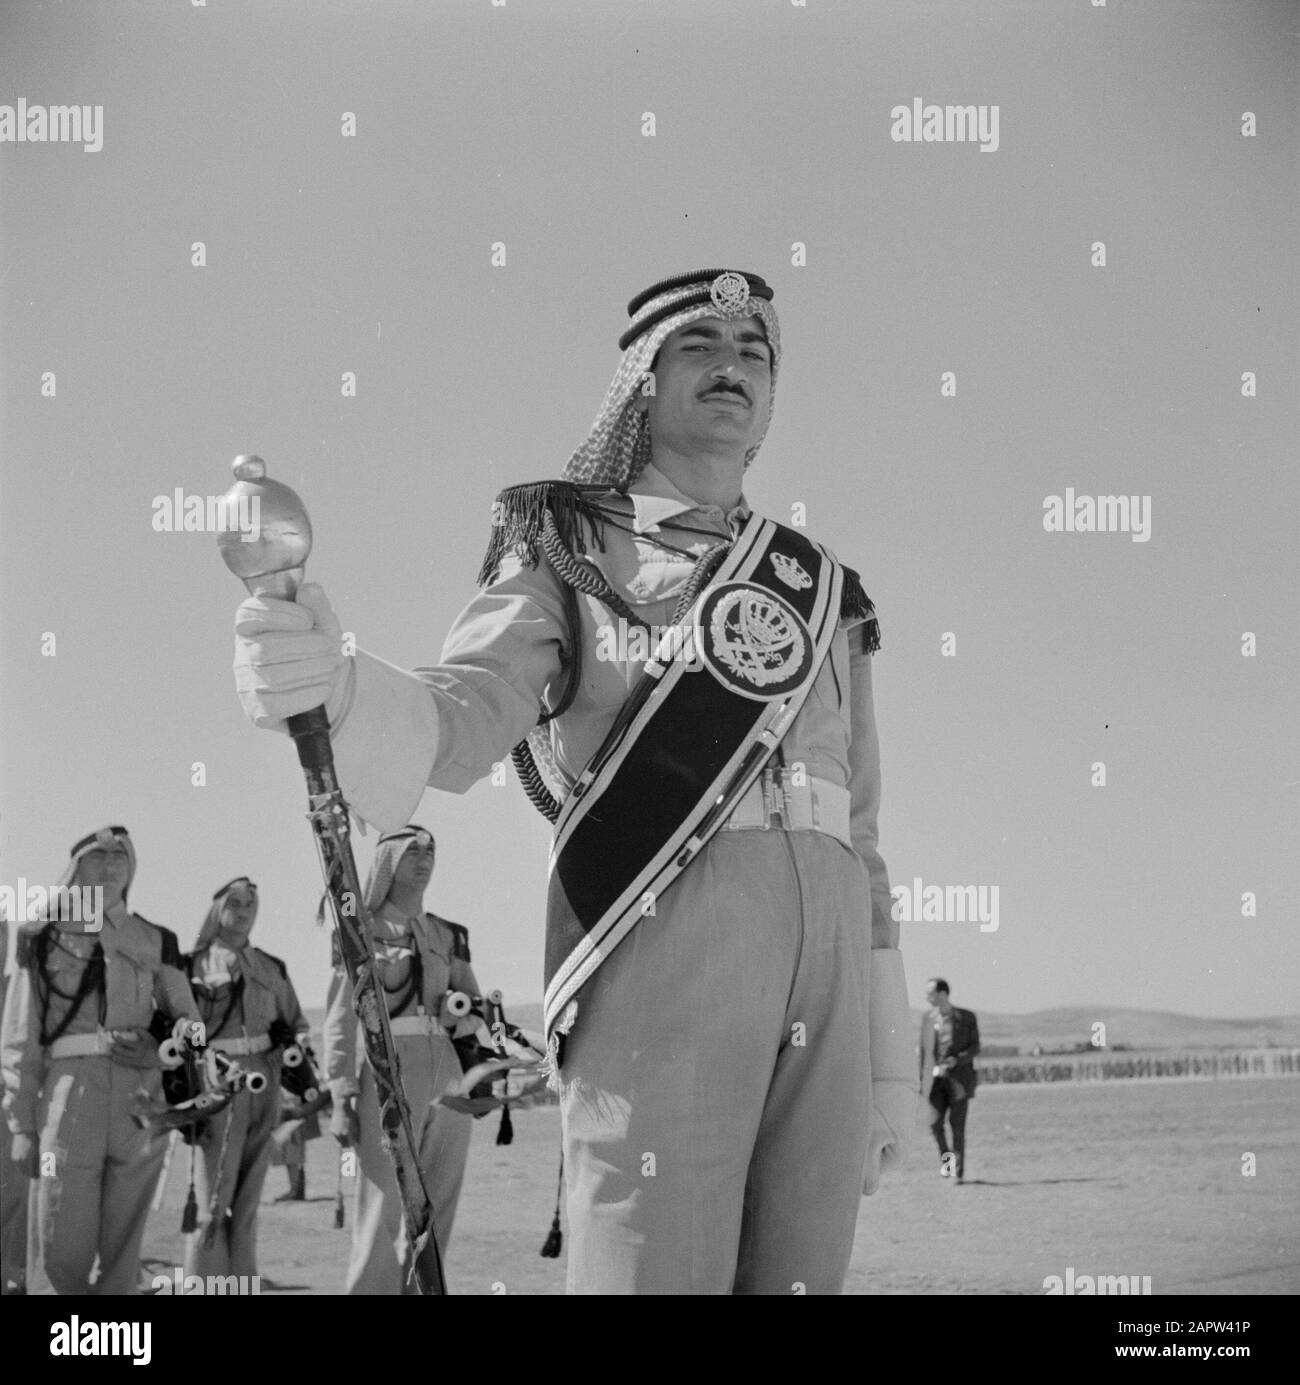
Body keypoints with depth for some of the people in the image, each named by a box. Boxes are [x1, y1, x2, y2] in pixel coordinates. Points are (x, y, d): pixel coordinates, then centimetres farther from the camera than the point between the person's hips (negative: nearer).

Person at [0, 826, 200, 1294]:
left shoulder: (155, 941, 15)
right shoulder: (44, 939, 9)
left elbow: (189, 1022, 20)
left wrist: (157, 1046, -2)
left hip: (141, 1099, 2)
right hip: (69, 1093, -2)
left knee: (123, 1246, 3)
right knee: (62, 1248, -7)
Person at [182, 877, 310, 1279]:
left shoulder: (272, 970, 15)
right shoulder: (193, 965, 3)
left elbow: (297, 1027, 22)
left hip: (264, 1089, 4)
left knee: (247, 1201, 8)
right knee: (213, 1200, -9)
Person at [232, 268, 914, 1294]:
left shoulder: (826, 591, 23)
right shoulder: (568, 553, 12)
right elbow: (462, 719, -7)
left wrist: (891, 1065, 16)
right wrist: (329, 687, -30)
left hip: (830, 976, 5)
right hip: (654, 945, -4)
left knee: (800, 1275, 4)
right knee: (656, 1270, -11)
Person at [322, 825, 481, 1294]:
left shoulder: (446, 935, 16)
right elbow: (339, 1020, -2)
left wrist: (460, 1016, -5)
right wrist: (341, 1099, -10)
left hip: (449, 1076, 5)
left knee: (436, 1214, 5)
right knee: (385, 1213, -10)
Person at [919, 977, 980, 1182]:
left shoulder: (966, 1017, 0)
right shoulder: (927, 1018, 8)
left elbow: (975, 1047, 1)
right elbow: (923, 1050, 11)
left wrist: (957, 1059, -17)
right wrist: (918, 1079, 8)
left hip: (959, 1078, -2)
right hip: (937, 1079, 2)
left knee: (957, 1126, -3)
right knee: (935, 1123, -10)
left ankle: (959, 1171, 6)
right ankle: (946, 1159, 13)